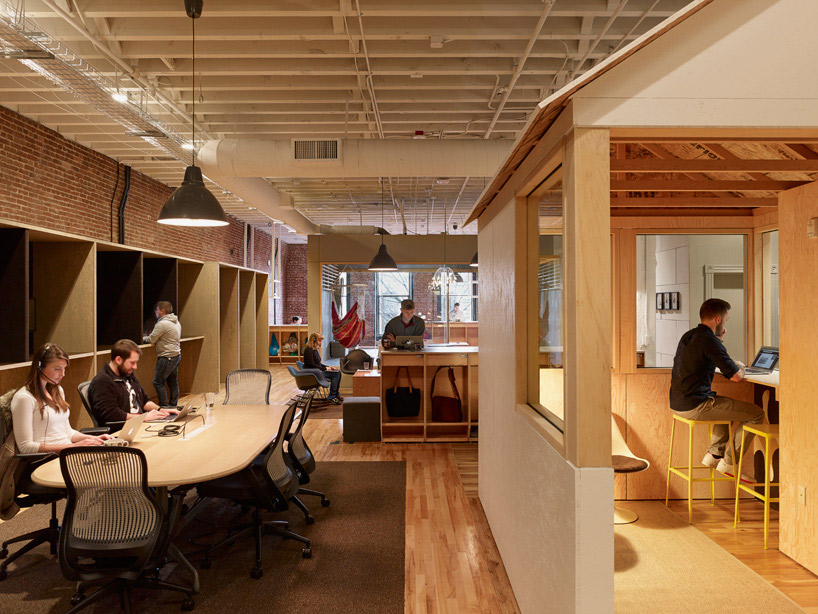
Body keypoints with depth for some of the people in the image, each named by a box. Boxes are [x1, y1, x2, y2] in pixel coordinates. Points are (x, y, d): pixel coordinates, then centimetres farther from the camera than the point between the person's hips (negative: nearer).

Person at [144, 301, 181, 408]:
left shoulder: (162, 324, -16)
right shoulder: (176, 322, 14)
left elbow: (151, 340, -11)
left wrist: (143, 338, 9)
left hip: (167, 357, -10)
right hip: (177, 355, 10)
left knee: (158, 382, -3)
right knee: (173, 382, 13)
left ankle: (164, 407, -2)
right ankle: (173, 406, 18)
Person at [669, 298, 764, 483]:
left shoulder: (688, 336, 14)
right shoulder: (709, 341, -15)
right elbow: (735, 376, -17)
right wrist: (740, 368, 7)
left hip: (677, 403, 10)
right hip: (695, 406, -10)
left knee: (727, 405, 34)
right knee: (757, 413, 0)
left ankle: (714, 454, 26)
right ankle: (728, 463, 6)